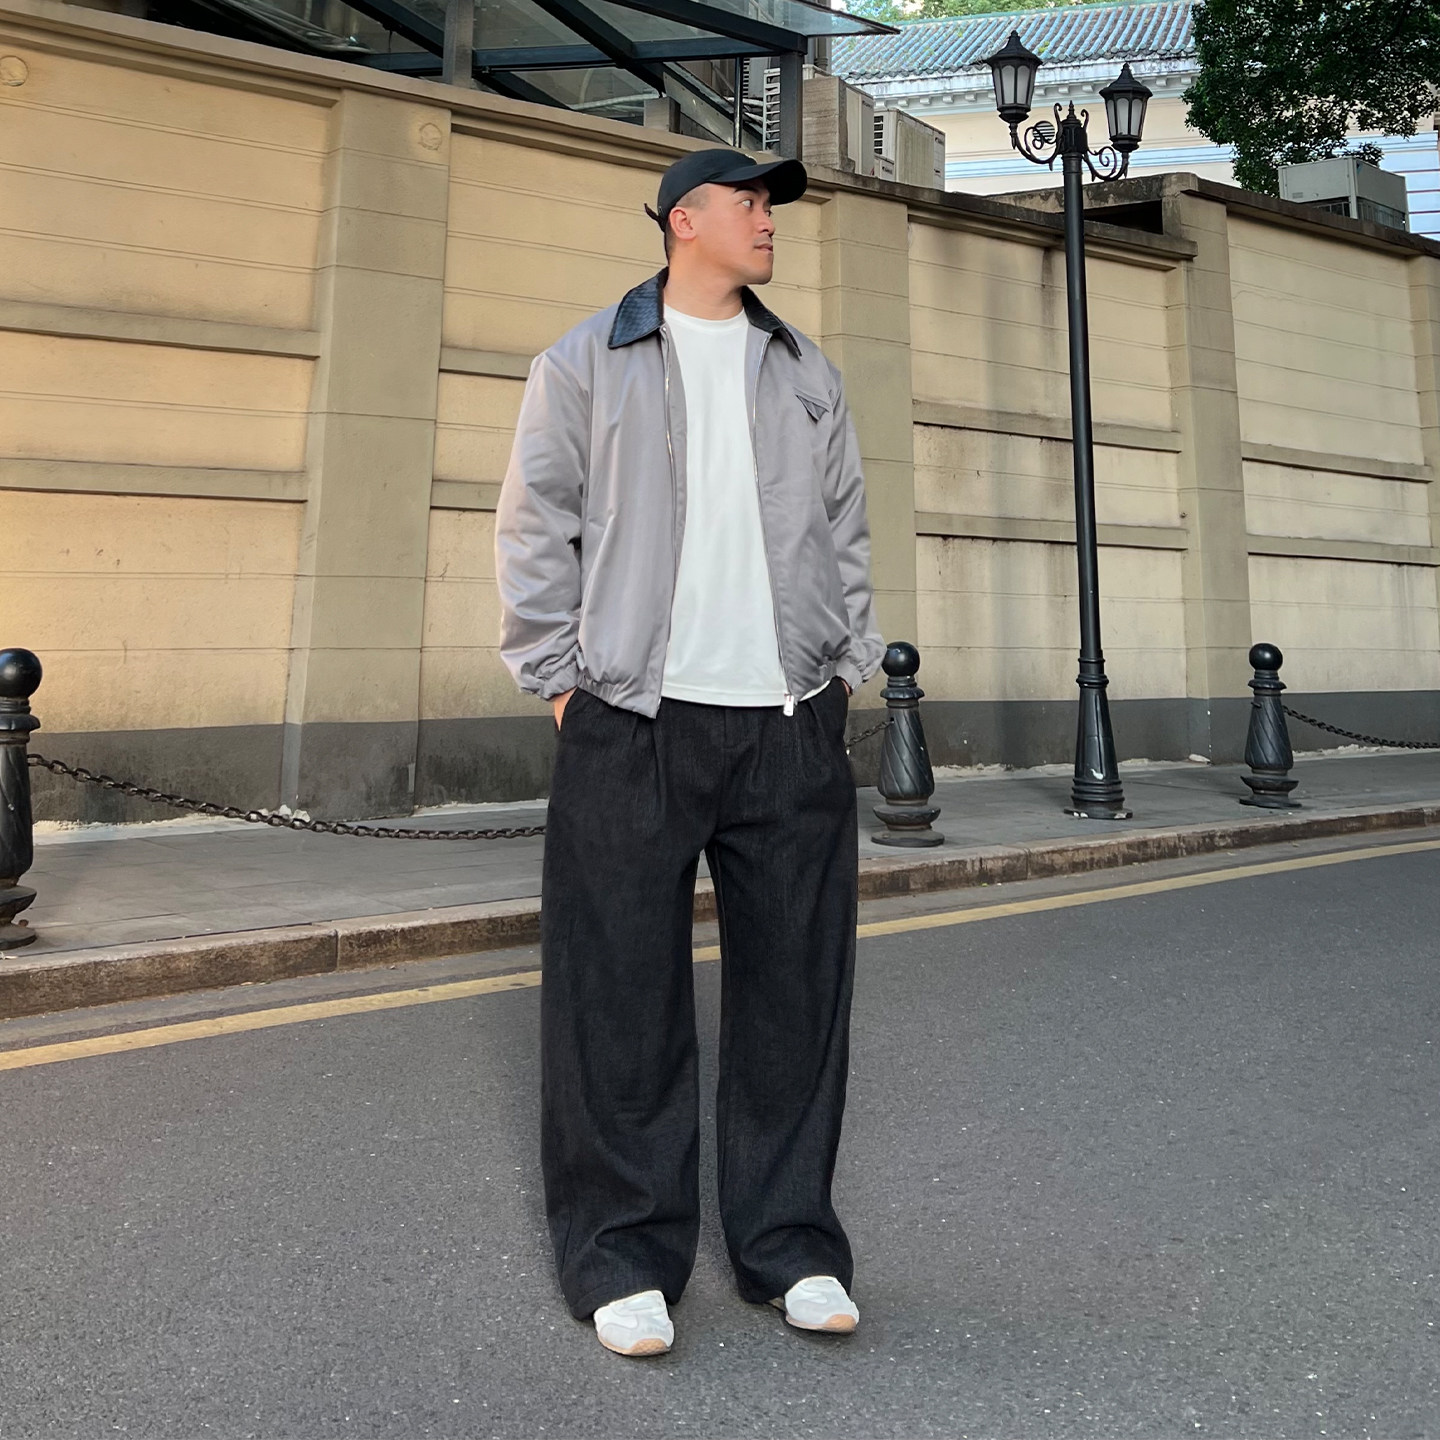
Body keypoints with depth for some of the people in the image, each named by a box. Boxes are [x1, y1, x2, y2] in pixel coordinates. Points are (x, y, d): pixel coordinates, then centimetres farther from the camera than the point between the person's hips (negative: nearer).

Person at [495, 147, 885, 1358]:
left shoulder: (808, 374, 19)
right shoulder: (585, 363, 8)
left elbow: (847, 532, 19)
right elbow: (535, 529, 4)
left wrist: (848, 670, 10)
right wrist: (563, 681, -3)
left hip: (792, 726, 4)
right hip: (633, 724, -3)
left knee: (796, 986, 6)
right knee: (621, 995, 1)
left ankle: (791, 1241, 21)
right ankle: (625, 1254, 16)